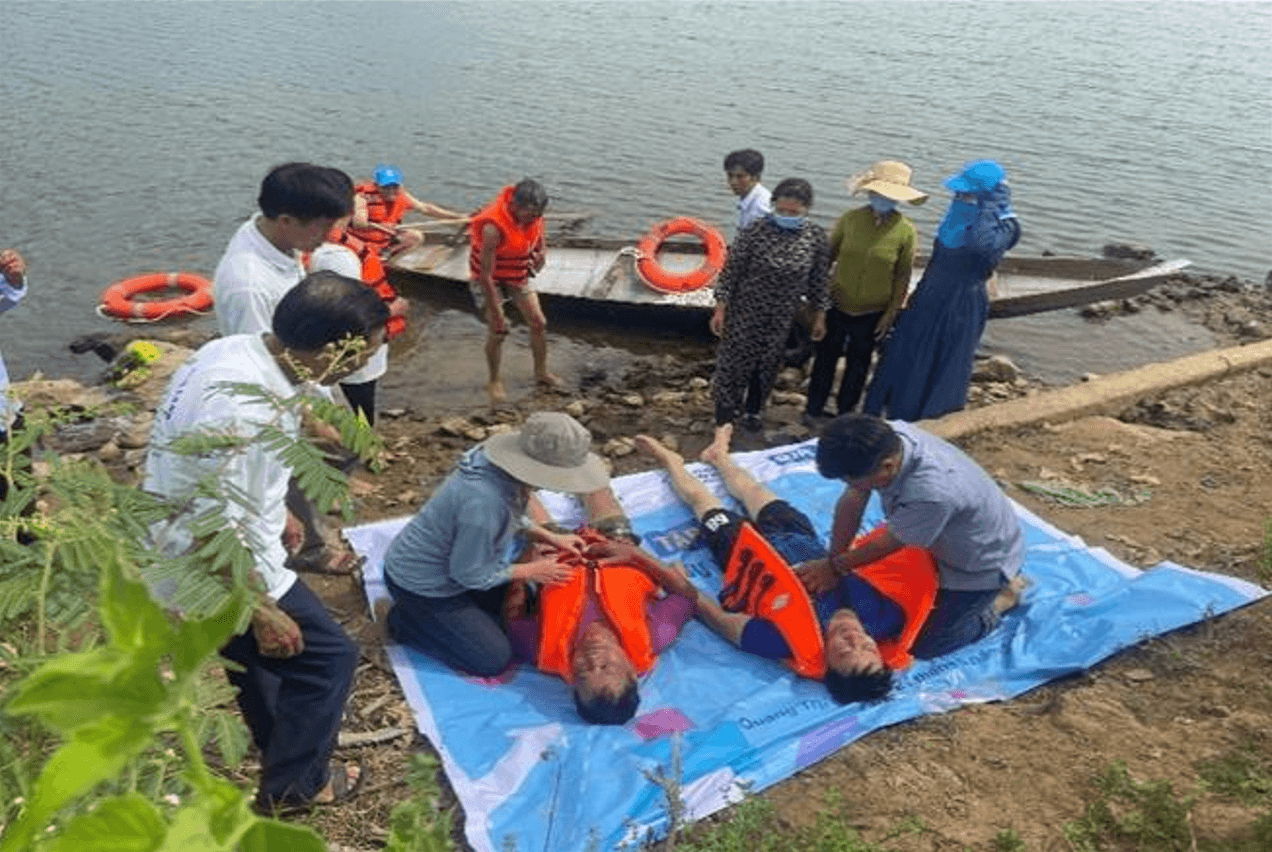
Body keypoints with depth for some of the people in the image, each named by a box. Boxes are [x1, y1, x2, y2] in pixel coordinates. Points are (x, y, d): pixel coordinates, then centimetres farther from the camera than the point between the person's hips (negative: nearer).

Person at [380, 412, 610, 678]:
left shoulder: (490, 458, -13)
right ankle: (405, 620, 8)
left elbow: (512, 516, 10)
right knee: (494, 660, -2)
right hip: (420, 584, -9)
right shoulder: (483, 501, -39)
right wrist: (532, 570, -14)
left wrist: (551, 538, 0)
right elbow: (470, 574, -24)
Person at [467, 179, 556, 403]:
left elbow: (538, 236, 12)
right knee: (498, 329, -10)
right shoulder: (494, 227, -36)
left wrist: (541, 252, -12)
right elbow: (486, 274, -31)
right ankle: (494, 382, 10)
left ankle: (541, 372, 23)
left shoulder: (533, 217, -15)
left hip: (518, 275, 6)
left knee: (539, 323, 4)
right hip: (489, 279, -6)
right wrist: (496, 312, -27)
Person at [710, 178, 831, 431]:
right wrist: (720, 309, -10)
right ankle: (727, 409, 27)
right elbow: (730, 271, -11)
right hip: (745, 312, -3)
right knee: (734, 361, 7)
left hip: (782, 318, 3)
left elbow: (818, 280, 1)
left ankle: (754, 409, 41)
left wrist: (819, 315, 5)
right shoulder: (755, 232, -18)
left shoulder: (816, 237, -10)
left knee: (768, 365, 18)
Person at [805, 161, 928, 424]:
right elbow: (827, 257, 1)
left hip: (872, 313, 0)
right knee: (826, 357, 12)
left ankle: (845, 412, 33)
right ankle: (814, 410, 29)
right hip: (838, 306, 0)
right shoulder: (849, 219, -9)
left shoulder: (905, 231, -10)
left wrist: (890, 314, -3)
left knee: (859, 363, 15)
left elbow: (902, 277, -3)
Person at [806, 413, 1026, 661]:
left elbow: (889, 544, -26)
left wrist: (835, 567, -11)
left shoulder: (931, 493, -44)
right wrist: (833, 561, -13)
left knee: (922, 645, 1)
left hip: (983, 563, -7)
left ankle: (1003, 596, 15)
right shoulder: (885, 437, -26)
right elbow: (852, 501, -14)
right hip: (946, 544, 7)